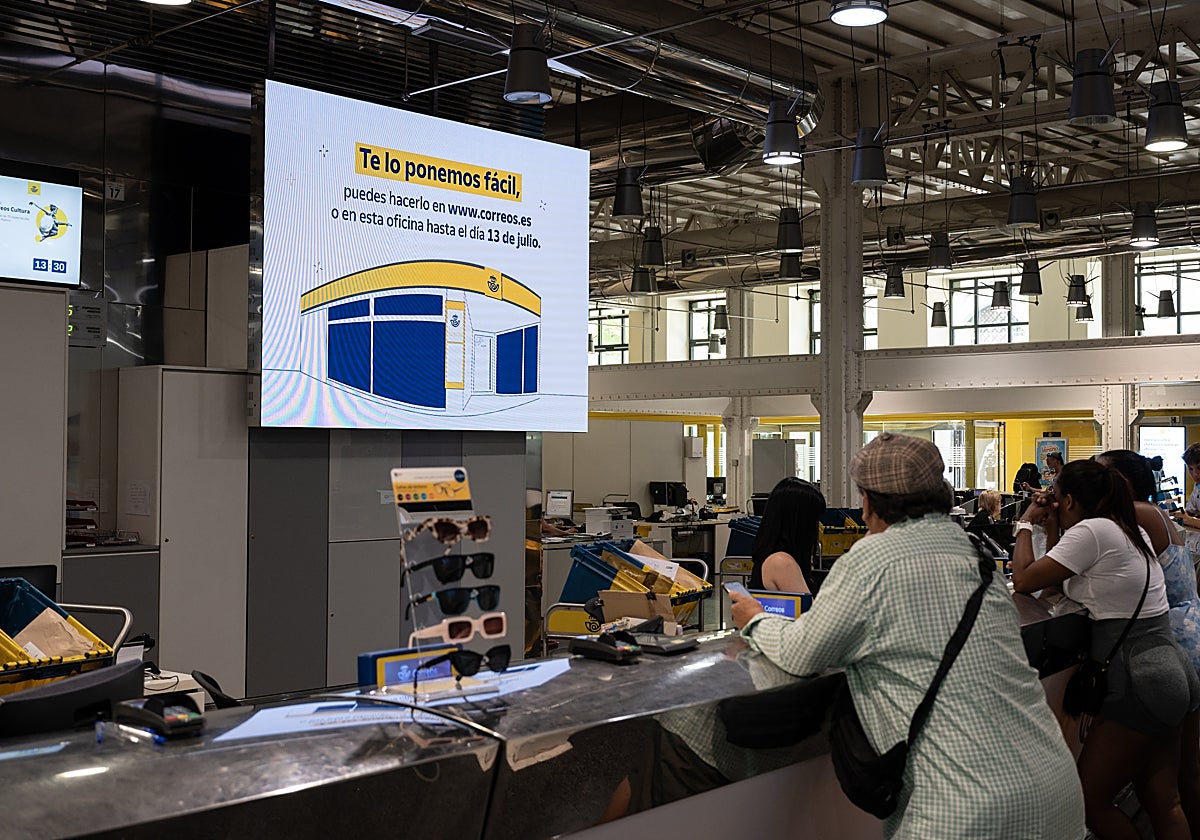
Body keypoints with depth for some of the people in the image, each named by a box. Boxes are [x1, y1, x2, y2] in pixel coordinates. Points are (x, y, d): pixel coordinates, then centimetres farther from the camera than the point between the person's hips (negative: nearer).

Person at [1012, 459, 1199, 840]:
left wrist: (1025, 523, 1)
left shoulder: (1091, 530, -15)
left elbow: (1024, 580, -12)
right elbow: (1060, 580, 20)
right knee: (1163, 804, 14)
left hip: (1136, 681, -10)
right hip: (1168, 668, 10)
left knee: (1089, 801, 2)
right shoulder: (1130, 531, 14)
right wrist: (1051, 530, 15)